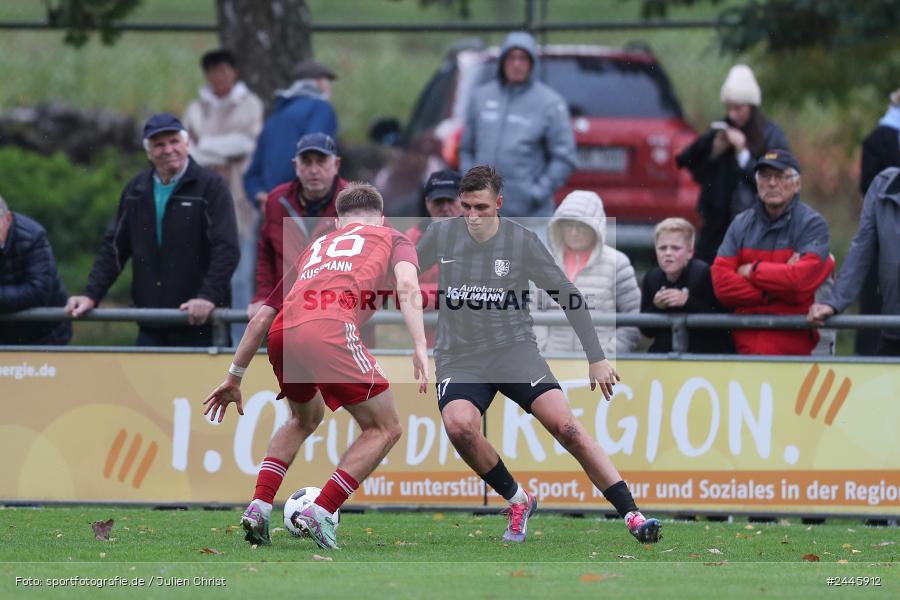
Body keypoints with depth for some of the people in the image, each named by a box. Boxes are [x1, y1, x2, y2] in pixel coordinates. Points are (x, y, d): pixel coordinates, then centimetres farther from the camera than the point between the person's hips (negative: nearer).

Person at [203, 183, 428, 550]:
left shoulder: (316, 247, 36)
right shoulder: (392, 239, 26)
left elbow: (262, 317, 33)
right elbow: (407, 286, 2)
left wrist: (234, 377, 39)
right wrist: (420, 349, -7)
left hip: (282, 332, 6)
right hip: (331, 330, -5)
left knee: (305, 418, 33)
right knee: (384, 429, 9)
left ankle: (259, 506, 17)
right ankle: (318, 514, -3)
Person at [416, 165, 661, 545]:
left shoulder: (522, 241, -4)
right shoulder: (441, 236, 0)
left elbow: (568, 296, 2)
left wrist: (596, 358, 0)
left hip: (513, 349, -1)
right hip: (458, 357, 1)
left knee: (565, 425, -21)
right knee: (459, 425, -30)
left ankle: (632, 515, -19)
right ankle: (517, 500, -7)